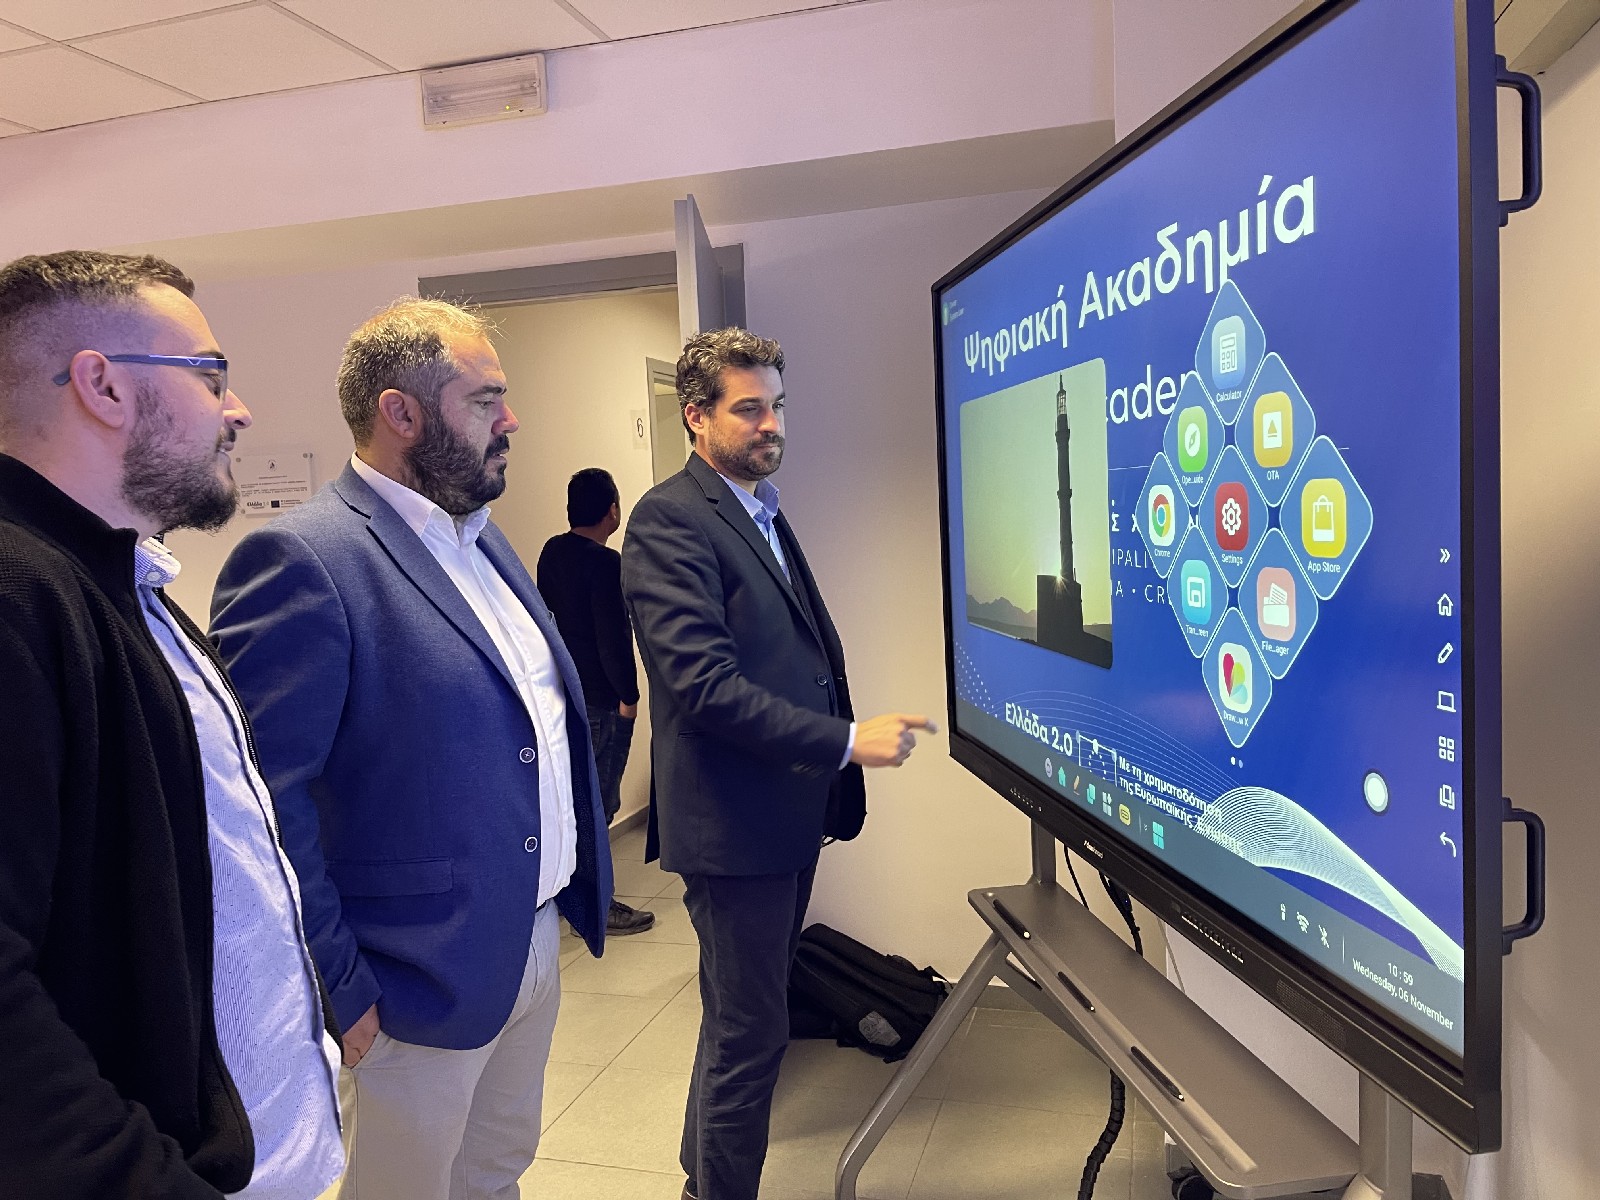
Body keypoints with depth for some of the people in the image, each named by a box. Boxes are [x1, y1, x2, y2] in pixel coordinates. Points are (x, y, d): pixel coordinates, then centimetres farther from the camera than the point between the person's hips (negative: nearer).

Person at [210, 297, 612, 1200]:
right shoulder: (303, 560, -20)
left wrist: (573, 891, 14)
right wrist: (338, 990, -18)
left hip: (537, 938, 8)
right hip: (424, 984, -7)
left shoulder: (483, 538, 8)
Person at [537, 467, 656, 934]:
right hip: (601, 702, -9)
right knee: (598, 803, 1)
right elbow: (613, 637, -22)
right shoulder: (605, 563, -21)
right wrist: (629, 695, -12)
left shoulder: (553, 551, 5)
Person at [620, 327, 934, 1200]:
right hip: (732, 824, -9)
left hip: (788, 812, 9)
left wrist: (830, 782, 11)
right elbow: (706, 684, -25)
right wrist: (847, 739, -24)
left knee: (747, 1019, 23)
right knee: (748, 1033, 4)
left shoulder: (763, 511, 13)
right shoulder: (670, 520, -17)